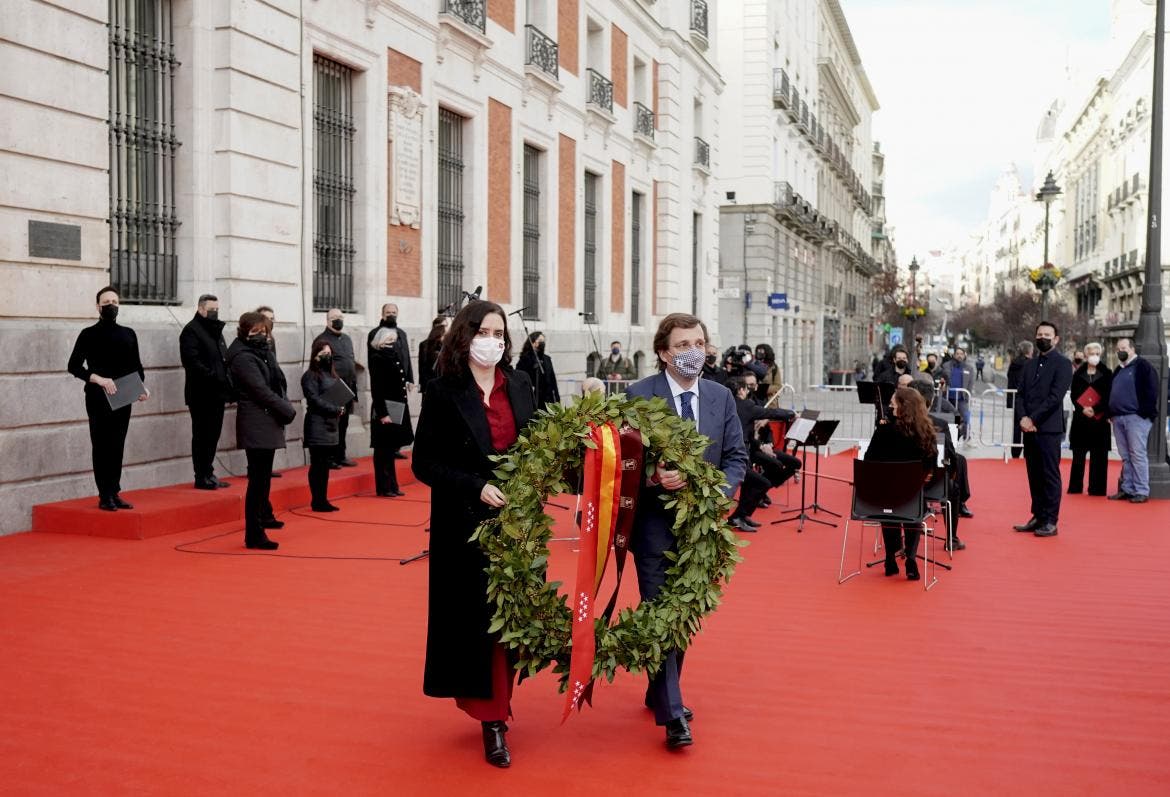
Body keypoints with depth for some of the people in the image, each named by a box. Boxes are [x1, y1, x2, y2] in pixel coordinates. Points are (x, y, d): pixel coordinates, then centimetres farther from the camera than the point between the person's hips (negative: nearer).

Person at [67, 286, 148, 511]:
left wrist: (142, 387, -2)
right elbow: (74, 366, -7)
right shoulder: (89, 334, 0)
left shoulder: (128, 334, 12)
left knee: (117, 447, 7)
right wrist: (97, 378, -21)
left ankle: (115, 493, 14)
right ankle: (104, 497, 4)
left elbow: (136, 366, 15)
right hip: (98, 399, -4)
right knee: (101, 447, 0)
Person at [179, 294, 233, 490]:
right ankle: (202, 477, 5)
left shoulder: (216, 330, 20)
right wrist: (213, 376, -21)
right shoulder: (191, 330, -8)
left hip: (217, 393, 8)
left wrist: (226, 380, 5)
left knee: (213, 435, 12)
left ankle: (208, 474, 21)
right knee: (202, 435, -1)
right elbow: (191, 361, -18)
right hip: (201, 394, -8)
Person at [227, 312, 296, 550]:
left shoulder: (263, 352, 16)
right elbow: (262, 391, -18)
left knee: (264, 474, 23)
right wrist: (289, 412, -12)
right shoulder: (242, 357, -12)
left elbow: (277, 384, 15)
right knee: (258, 478, -10)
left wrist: (285, 408, -1)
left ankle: (264, 515, 40)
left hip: (268, 422, 9)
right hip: (256, 425, -9)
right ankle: (254, 534, -9)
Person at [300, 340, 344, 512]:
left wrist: (339, 409, -2)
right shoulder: (310, 376, -7)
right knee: (317, 465, -3)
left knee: (325, 465, 10)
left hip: (330, 424, 7)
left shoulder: (331, 375, 16)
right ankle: (317, 502, 1)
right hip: (317, 426, -7)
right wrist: (336, 409, -15)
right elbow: (315, 400, -15)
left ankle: (323, 500, 15)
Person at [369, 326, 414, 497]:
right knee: (383, 450, 0)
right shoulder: (377, 359, -12)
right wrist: (382, 413, -22)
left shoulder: (394, 357, 11)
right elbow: (376, 390, -17)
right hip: (385, 411, -8)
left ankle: (392, 486, 21)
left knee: (391, 449, 14)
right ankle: (384, 487, 7)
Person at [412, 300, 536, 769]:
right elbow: (423, 463, -6)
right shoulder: (443, 392, -4)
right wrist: (476, 487, -17)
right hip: (466, 524, -3)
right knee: (478, 616, 1)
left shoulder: (519, 386, 7)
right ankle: (492, 716, 11)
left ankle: (496, 703, 23)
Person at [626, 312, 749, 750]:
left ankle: (660, 692, 33)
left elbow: (736, 456, 6)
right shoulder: (639, 395, -8)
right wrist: (653, 477, -26)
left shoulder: (721, 397, 5)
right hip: (655, 520, -5)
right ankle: (672, 712, 1)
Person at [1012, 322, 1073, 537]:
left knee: (1050, 476, -3)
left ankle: (1050, 522, 2)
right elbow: (1020, 394, 12)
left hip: (1049, 429, -6)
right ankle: (1038, 517, 17)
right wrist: (1022, 417, -4)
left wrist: (1033, 419, -14)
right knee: (1034, 476, 10)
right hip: (1029, 429, 6)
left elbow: (1055, 396, -12)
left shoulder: (1062, 364, -3)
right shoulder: (1030, 364, 18)